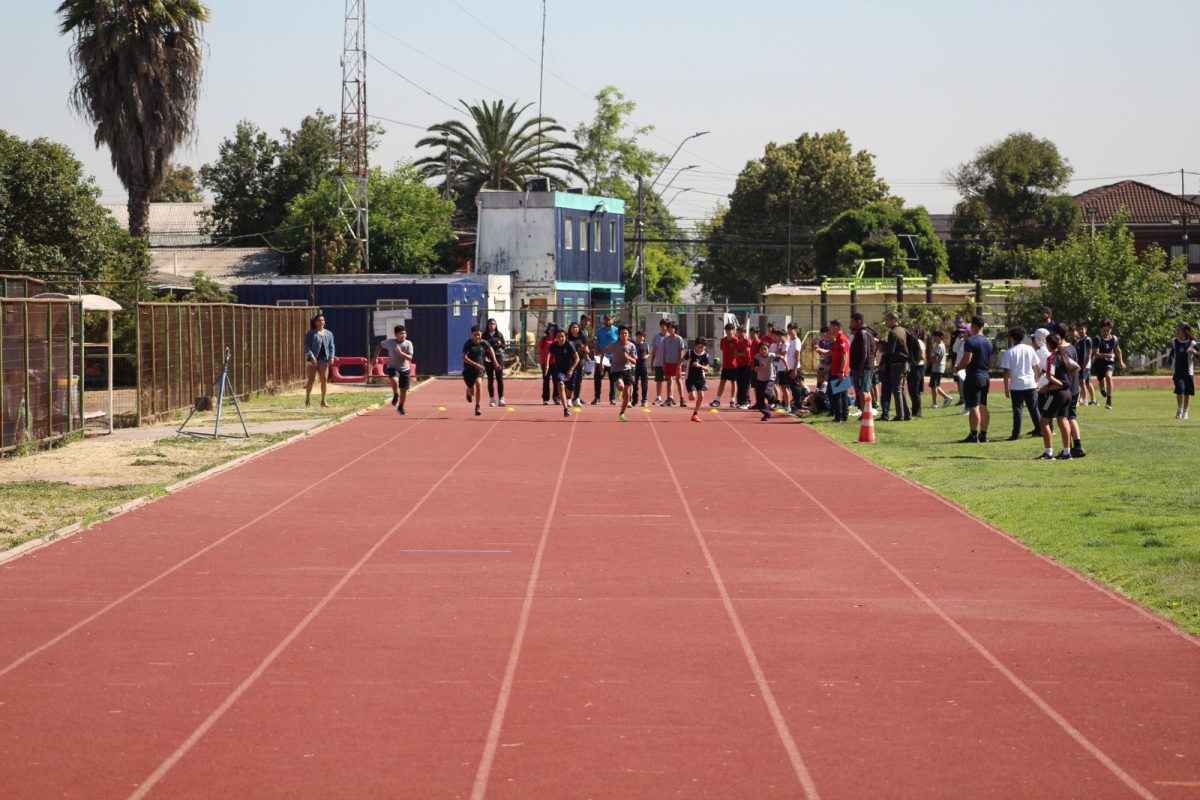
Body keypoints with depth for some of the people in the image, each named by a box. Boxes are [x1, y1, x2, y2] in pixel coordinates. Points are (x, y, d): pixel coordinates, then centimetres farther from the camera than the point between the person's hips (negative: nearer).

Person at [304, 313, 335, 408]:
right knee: (311, 379, -3)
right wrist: (311, 356, -19)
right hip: (313, 360, -4)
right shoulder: (311, 333, 0)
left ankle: (323, 401, 7)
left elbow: (331, 346, 12)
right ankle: (307, 398, 8)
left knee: (324, 379, 1)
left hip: (324, 360, 4)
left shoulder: (329, 334, 12)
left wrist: (332, 357, -3)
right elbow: (307, 346, -5)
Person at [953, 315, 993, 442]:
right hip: (985, 377, 8)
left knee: (973, 407, -7)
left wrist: (957, 368, -2)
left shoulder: (970, 342, -14)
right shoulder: (988, 342, 11)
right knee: (983, 406, 11)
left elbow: (966, 360, -19)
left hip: (973, 377, -8)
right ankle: (983, 434, 13)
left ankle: (974, 435, -8)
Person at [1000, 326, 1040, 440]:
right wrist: (1036, 381, 20)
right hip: (1030, 384, 3)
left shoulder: (1009, 352, -6)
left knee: (1017, 410, 0)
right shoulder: (1030, 349, 4)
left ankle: (1016, 434, -2)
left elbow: (1006, 371, -8)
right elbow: (1036, 368, 8)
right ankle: (1040, 429, 16)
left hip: (1016, 385, -3)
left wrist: (1006, 388, -2)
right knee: (1034, 409, 13)